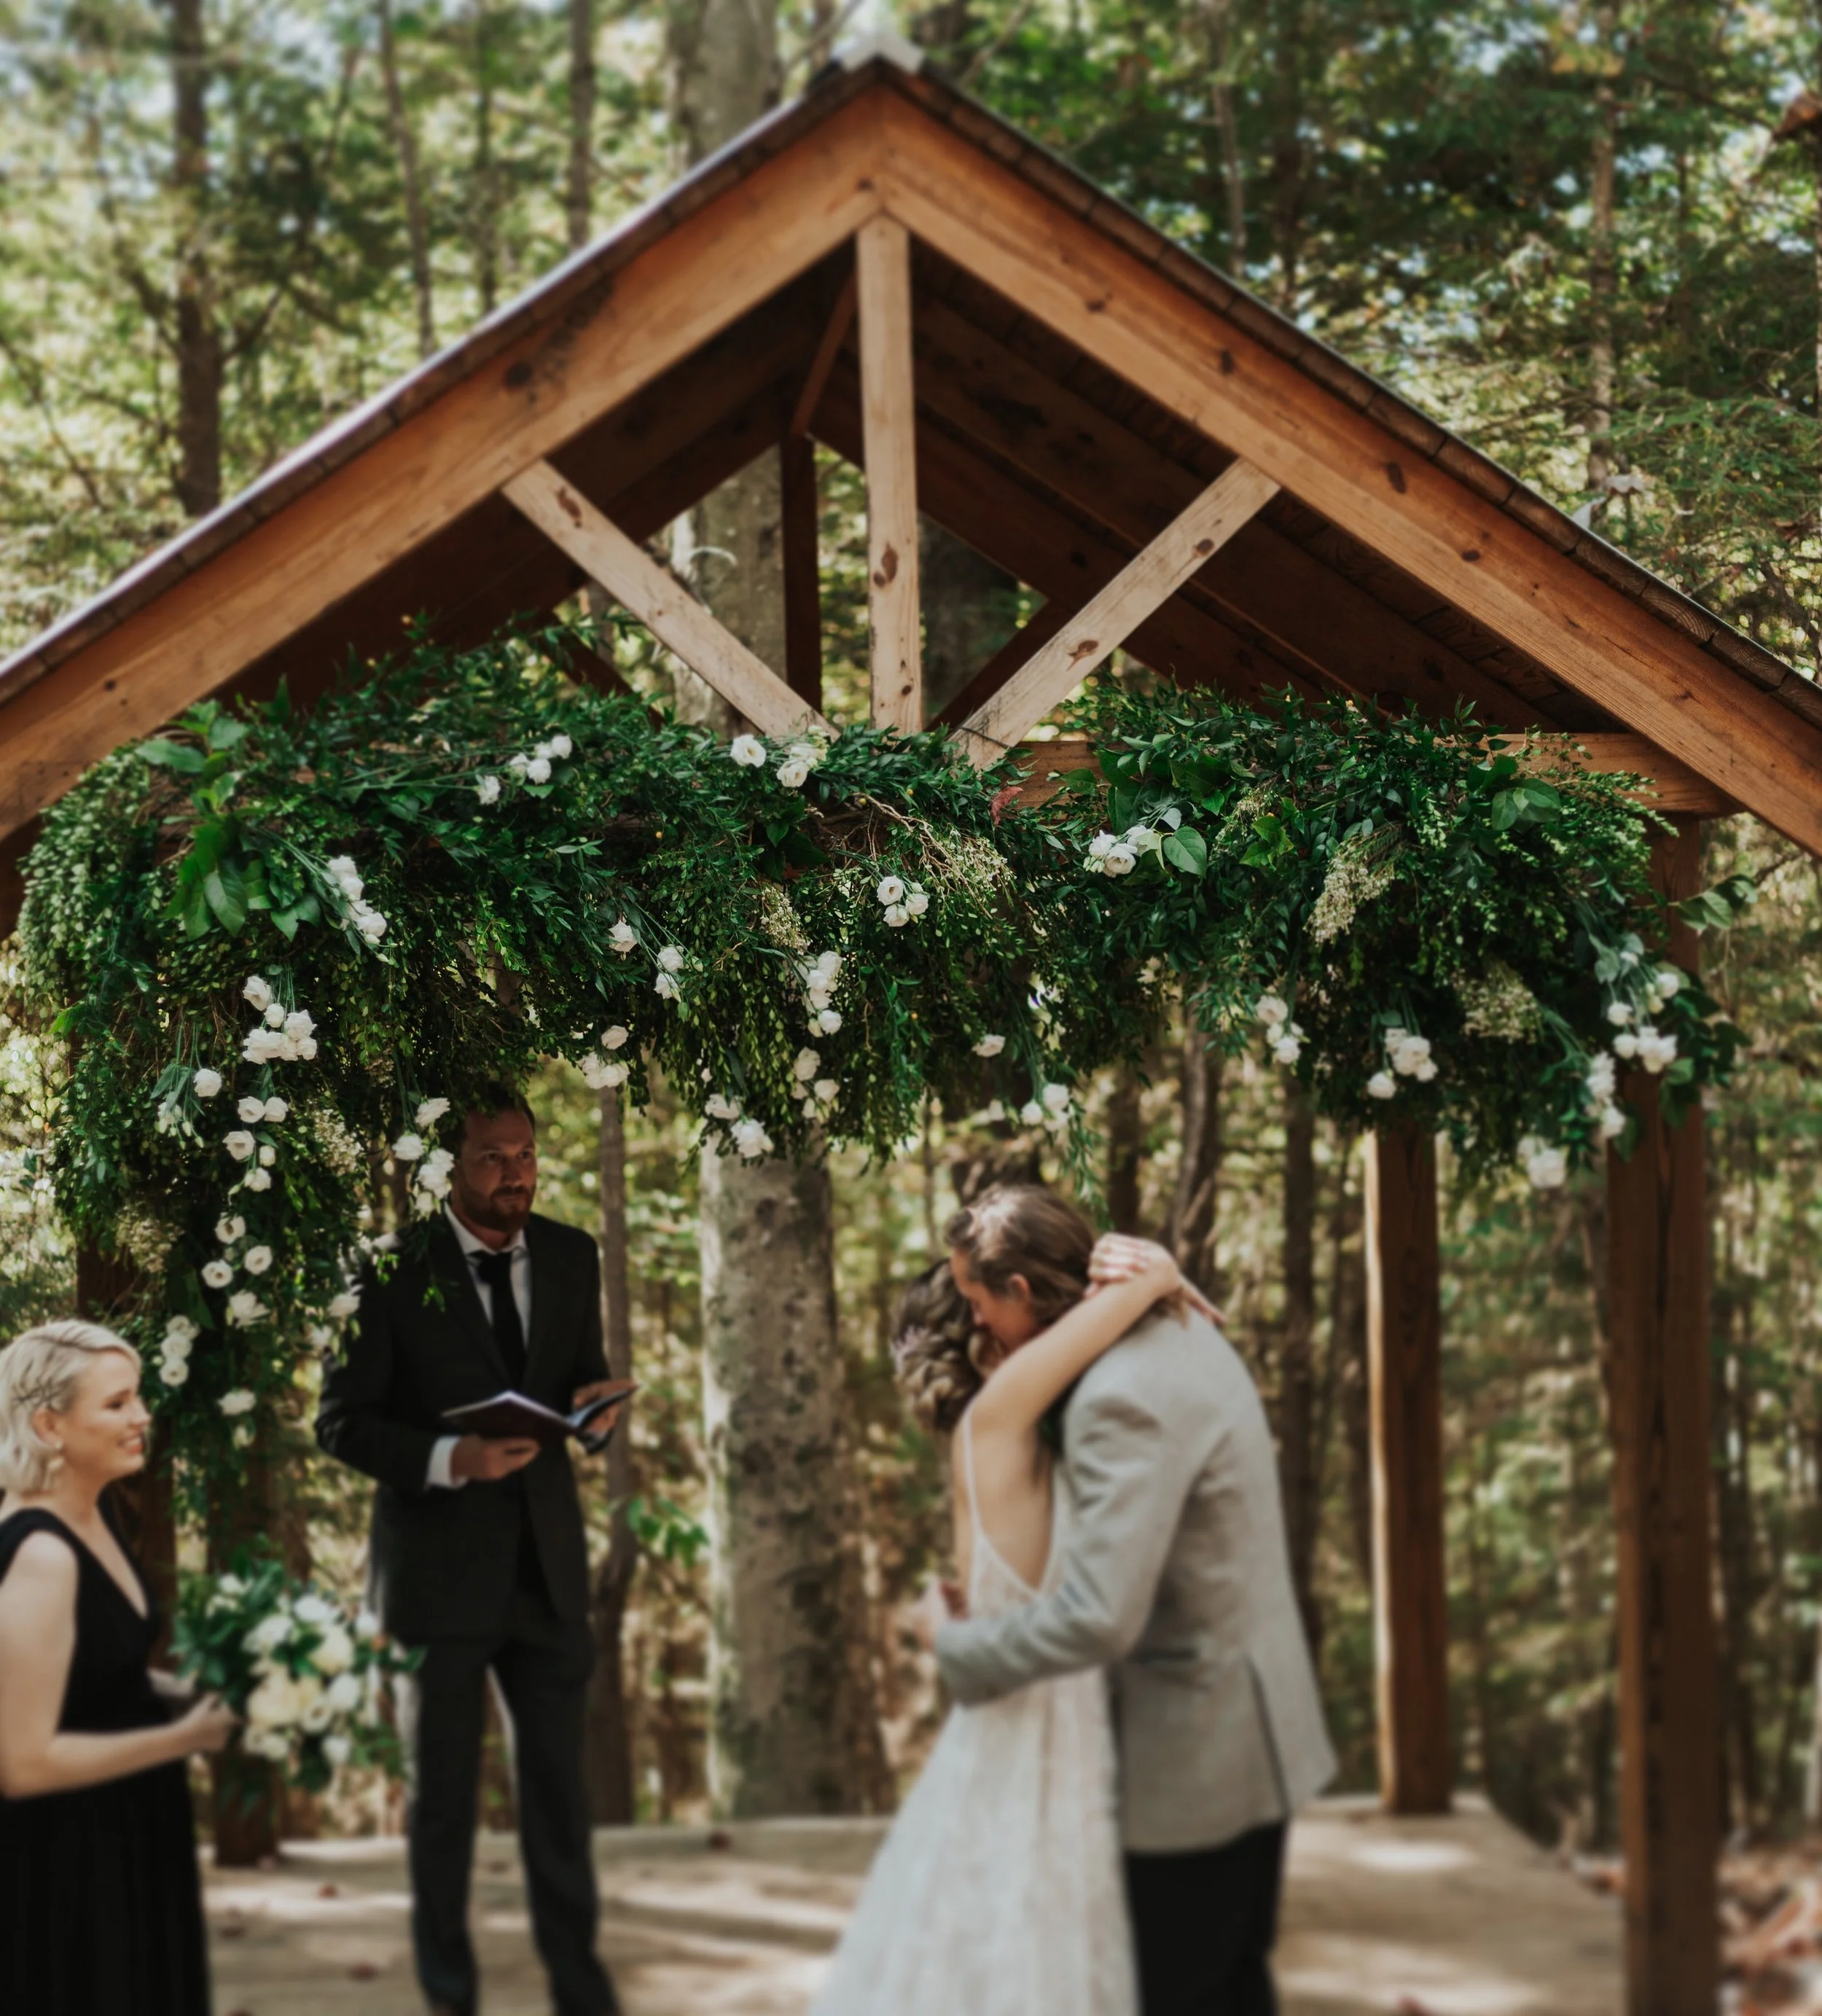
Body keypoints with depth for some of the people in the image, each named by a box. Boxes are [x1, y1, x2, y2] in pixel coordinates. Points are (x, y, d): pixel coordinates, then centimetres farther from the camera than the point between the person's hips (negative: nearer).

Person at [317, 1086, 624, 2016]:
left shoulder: (571, 1258, 3)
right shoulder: (393, 1269, -11)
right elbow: (342, 1421, -10)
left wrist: (591, 1402, -9)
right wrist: (449, 1459, -25)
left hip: (546, 1562, 3)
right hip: (440, 1566, -3)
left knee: (558, 1778, 7)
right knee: (441, 1790, 10)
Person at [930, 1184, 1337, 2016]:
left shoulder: (1121, 1401, -27)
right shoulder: (1183, 1332, 4)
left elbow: (1097, 1619, -32)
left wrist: (960, 1646, -19)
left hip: (1196, 1752, -10)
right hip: (1259, 1729, 10)